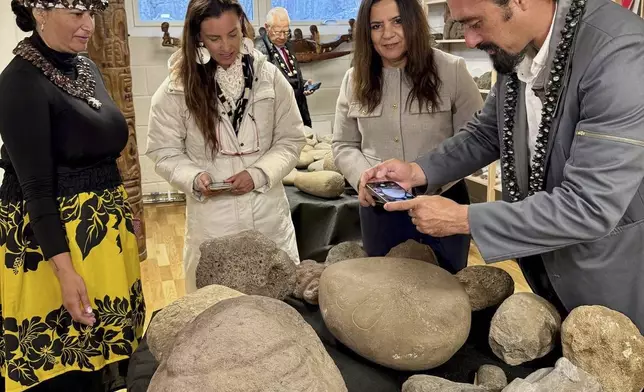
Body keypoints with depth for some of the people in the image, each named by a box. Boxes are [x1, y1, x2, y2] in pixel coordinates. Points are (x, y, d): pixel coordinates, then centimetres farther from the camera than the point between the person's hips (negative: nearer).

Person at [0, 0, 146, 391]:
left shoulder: (86, 67, 7)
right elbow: (36, 187, -19)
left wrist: (122, 220, 19)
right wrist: (65, 270, -22)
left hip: (102, 228, 8)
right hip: (53, 235, -7)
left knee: (98, 342, 19)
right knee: (62, 359, 6)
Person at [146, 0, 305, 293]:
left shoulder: (268, 76, -3)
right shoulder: (177, 87, -5)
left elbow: (291, 139, 2)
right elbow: (164, 152, 1)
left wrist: (260, 173, -14)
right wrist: (193, 178, -19)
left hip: (268, 212, 2)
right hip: (212, 217, -1)